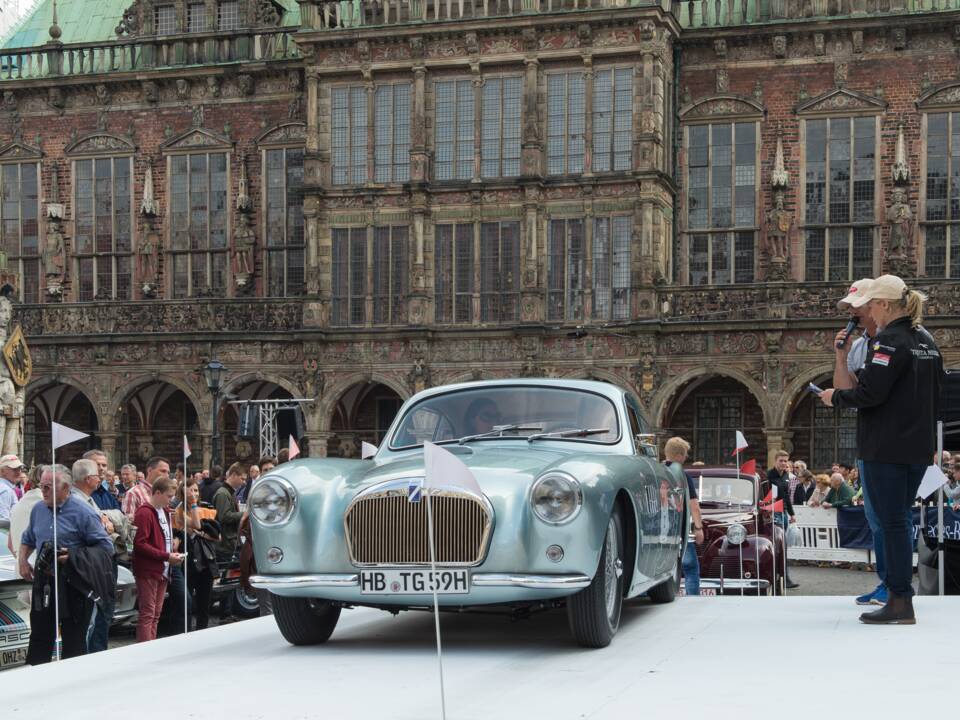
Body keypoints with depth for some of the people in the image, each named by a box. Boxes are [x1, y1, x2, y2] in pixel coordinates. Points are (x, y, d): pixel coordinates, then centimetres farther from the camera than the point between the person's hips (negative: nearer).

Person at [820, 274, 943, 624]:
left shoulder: (889, 340, -15)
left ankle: (900, 603, -2)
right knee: (901, 519, 16)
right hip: (919, 447, 9)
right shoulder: (927, 340, 13)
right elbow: (935, 394, 19)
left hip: (886, 448, -9)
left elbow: (869, 393, -21)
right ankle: (898, 589, 20)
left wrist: (835, 397, -5)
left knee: (892, 522, -4)